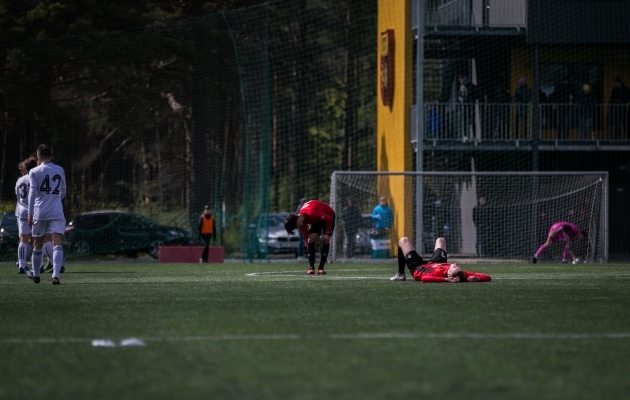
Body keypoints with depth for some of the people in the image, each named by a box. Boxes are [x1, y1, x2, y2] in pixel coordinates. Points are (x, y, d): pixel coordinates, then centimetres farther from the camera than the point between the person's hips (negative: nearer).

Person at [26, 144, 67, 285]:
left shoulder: (34, 172, -1)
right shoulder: (60, 170, 8)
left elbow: (32, 193, -7)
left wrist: (30, 213, -6)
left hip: (40, 212, -1)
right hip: (57, 212, 1)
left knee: (37, 245, 15)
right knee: (57, 244, -9)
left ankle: (35, 274, 30)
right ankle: (56, 275, -25)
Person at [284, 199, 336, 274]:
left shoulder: (312, 213, -42)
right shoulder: (301, 221, -19)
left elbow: (329, 219, -32)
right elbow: (306, 237, -9)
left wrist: (326, 233, -26)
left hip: (328, 215, -6)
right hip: (316, 220, 6)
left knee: (325, 239, -19)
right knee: (311, 239, -13)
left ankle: (321, 268, -15)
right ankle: (311, 267, -10)